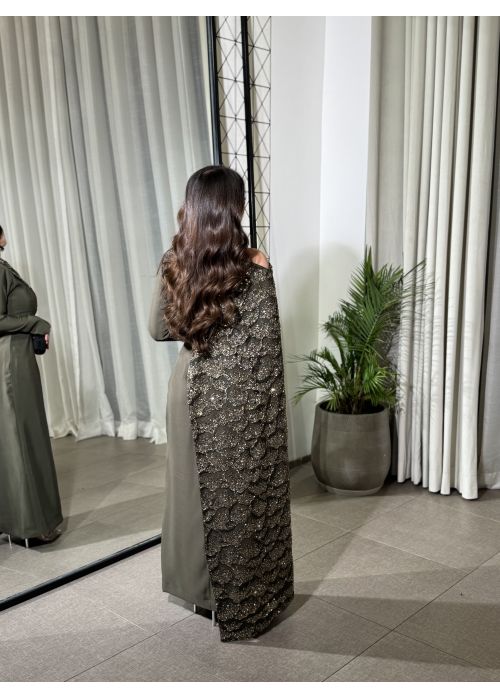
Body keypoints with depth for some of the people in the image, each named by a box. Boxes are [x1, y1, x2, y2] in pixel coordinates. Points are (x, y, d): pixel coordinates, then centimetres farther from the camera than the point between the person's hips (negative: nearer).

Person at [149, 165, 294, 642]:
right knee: (242, 497, 11)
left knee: (195, 487, 20)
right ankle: (242, 601, 28)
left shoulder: (173, 263, -4)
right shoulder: (254, 268, -18)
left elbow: (158, 329, 7)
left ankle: (197, 584, 38)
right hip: (240, 399, -5)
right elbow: (265, 349, -16)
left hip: (190, 389, 5)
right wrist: (269, 407, -4)